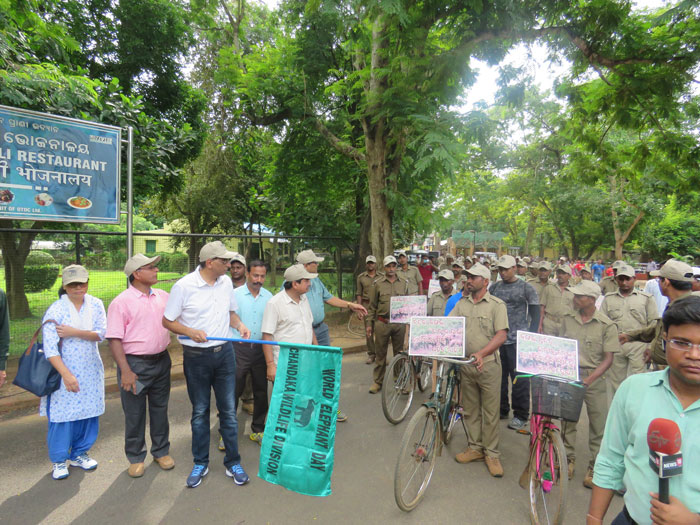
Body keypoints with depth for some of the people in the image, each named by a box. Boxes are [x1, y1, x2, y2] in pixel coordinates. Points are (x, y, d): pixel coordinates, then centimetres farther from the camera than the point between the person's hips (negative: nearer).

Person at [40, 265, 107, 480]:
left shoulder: (95, 304, 0)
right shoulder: (56, 310, -11)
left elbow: (101, 334, -8)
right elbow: (50, 347, -16)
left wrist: (75, 332, -20)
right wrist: (66, 374, -22)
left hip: (90, 370, 3)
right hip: (63, 369, -3)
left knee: (88, 412, 10)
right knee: (62, 415, 4)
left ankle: (79, 454, 30)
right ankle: (59, 460, 24)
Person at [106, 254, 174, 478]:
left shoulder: (163, 296, 4)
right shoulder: (122, 302, -11)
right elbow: (114, 339, -13)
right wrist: (125, 370, -17)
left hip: (161, 361, 5)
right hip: (135, 364, -4)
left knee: (160, 409, 16)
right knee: (134, 414, 9)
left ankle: (161, 451, 33)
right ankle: (135, 457, 29)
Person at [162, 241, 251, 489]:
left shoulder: (226, 282, 2)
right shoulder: (184, 286, -12)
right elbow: (167, 321, -6)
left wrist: (240, 325, -5)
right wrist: (191, 332, -22)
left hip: (224, 353, 3)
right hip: (196, 357, -3)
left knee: (229, 410, 9)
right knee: (199, 412, 13)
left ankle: (233, 463, 24)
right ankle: (200, 464, 31)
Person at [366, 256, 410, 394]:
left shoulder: (403, 283, 8)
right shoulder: (377, 283, 1)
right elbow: (372, 305, 4)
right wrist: (369, 323, 1)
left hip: (399, 323, 2)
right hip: (382, 323, -1)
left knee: (399, 353, 11)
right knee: (380, 353, 6)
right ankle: (378, 381, 17)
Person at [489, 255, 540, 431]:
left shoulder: (526, 288, -2)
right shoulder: (494, 287, 9)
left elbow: (535, 315, -1)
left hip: (518, 341, -4)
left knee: (520, 378, 2)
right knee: (499, 376, 11)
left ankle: (521, 415, 14)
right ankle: (501, 410, 26)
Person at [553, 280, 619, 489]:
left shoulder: (607, 325, -8)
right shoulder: (567, 319, 2)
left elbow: (608, 359, -9)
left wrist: (589, 380, -19)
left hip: (594, 378, -3)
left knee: (598, 423, 3)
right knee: (567, 419, 11)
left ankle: (594, 467, 18)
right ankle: (569, 459, 28)